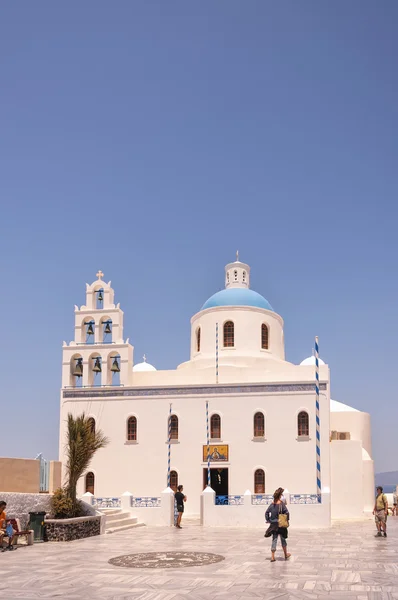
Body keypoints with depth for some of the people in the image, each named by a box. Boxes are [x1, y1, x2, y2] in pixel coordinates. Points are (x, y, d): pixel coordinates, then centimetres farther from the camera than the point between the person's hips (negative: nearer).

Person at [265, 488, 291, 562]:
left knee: (274, 540, 8)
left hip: (273, 525, 4)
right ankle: (286, 555, 29)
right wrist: (287, 520, -4)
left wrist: (268, 520, 7)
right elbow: (287, 513, -18)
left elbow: (267, 512, 1)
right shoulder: (281, 504, -12)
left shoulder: (272, 504, 2)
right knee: (283, 539, 14)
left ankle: (272, 557, 4)